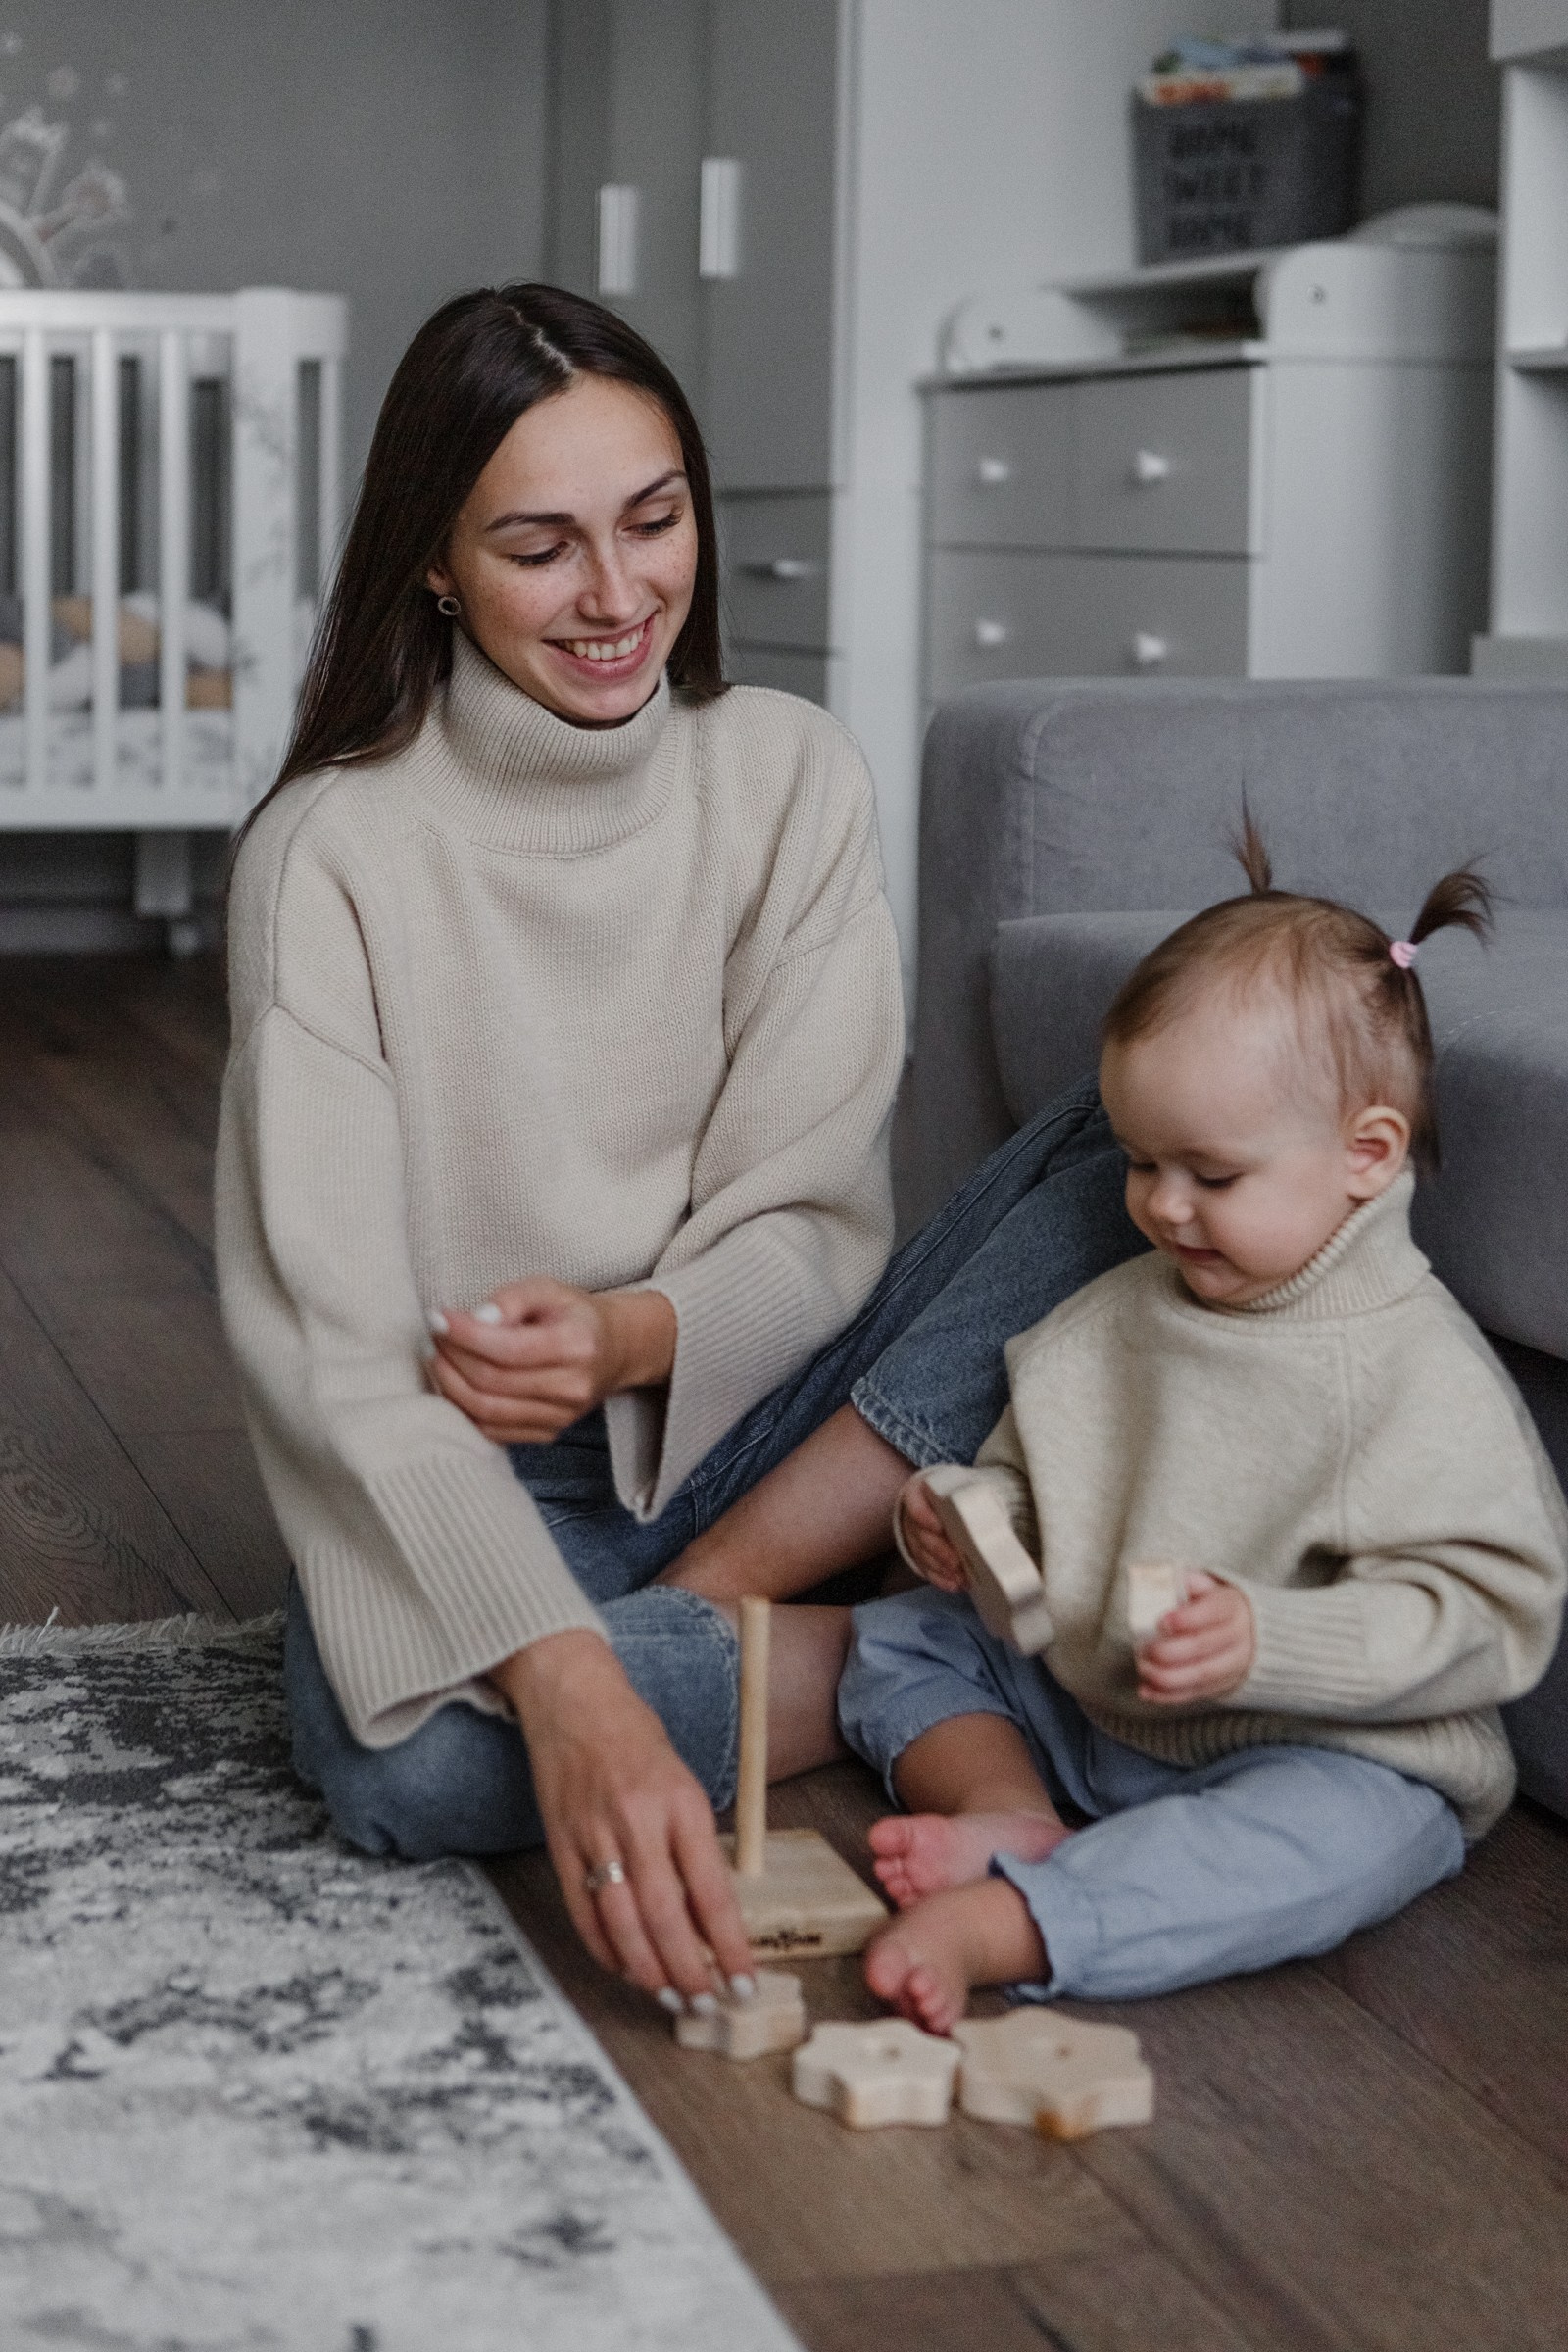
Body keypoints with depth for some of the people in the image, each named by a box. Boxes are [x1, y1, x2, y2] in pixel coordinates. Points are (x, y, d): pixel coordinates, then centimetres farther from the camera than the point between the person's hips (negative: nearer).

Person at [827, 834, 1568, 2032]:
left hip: (1320, 1749, -7)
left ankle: (1001, 1922, -47)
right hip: (1077, 1697, 7)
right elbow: (1031, 1470, 17)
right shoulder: (1123, 1313, 5)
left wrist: (1266, 1642, -33)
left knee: (1347, 1836, -38)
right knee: (898, 1637, 5)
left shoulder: (1426, 1379, -16)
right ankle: (1010, 1813, -20)